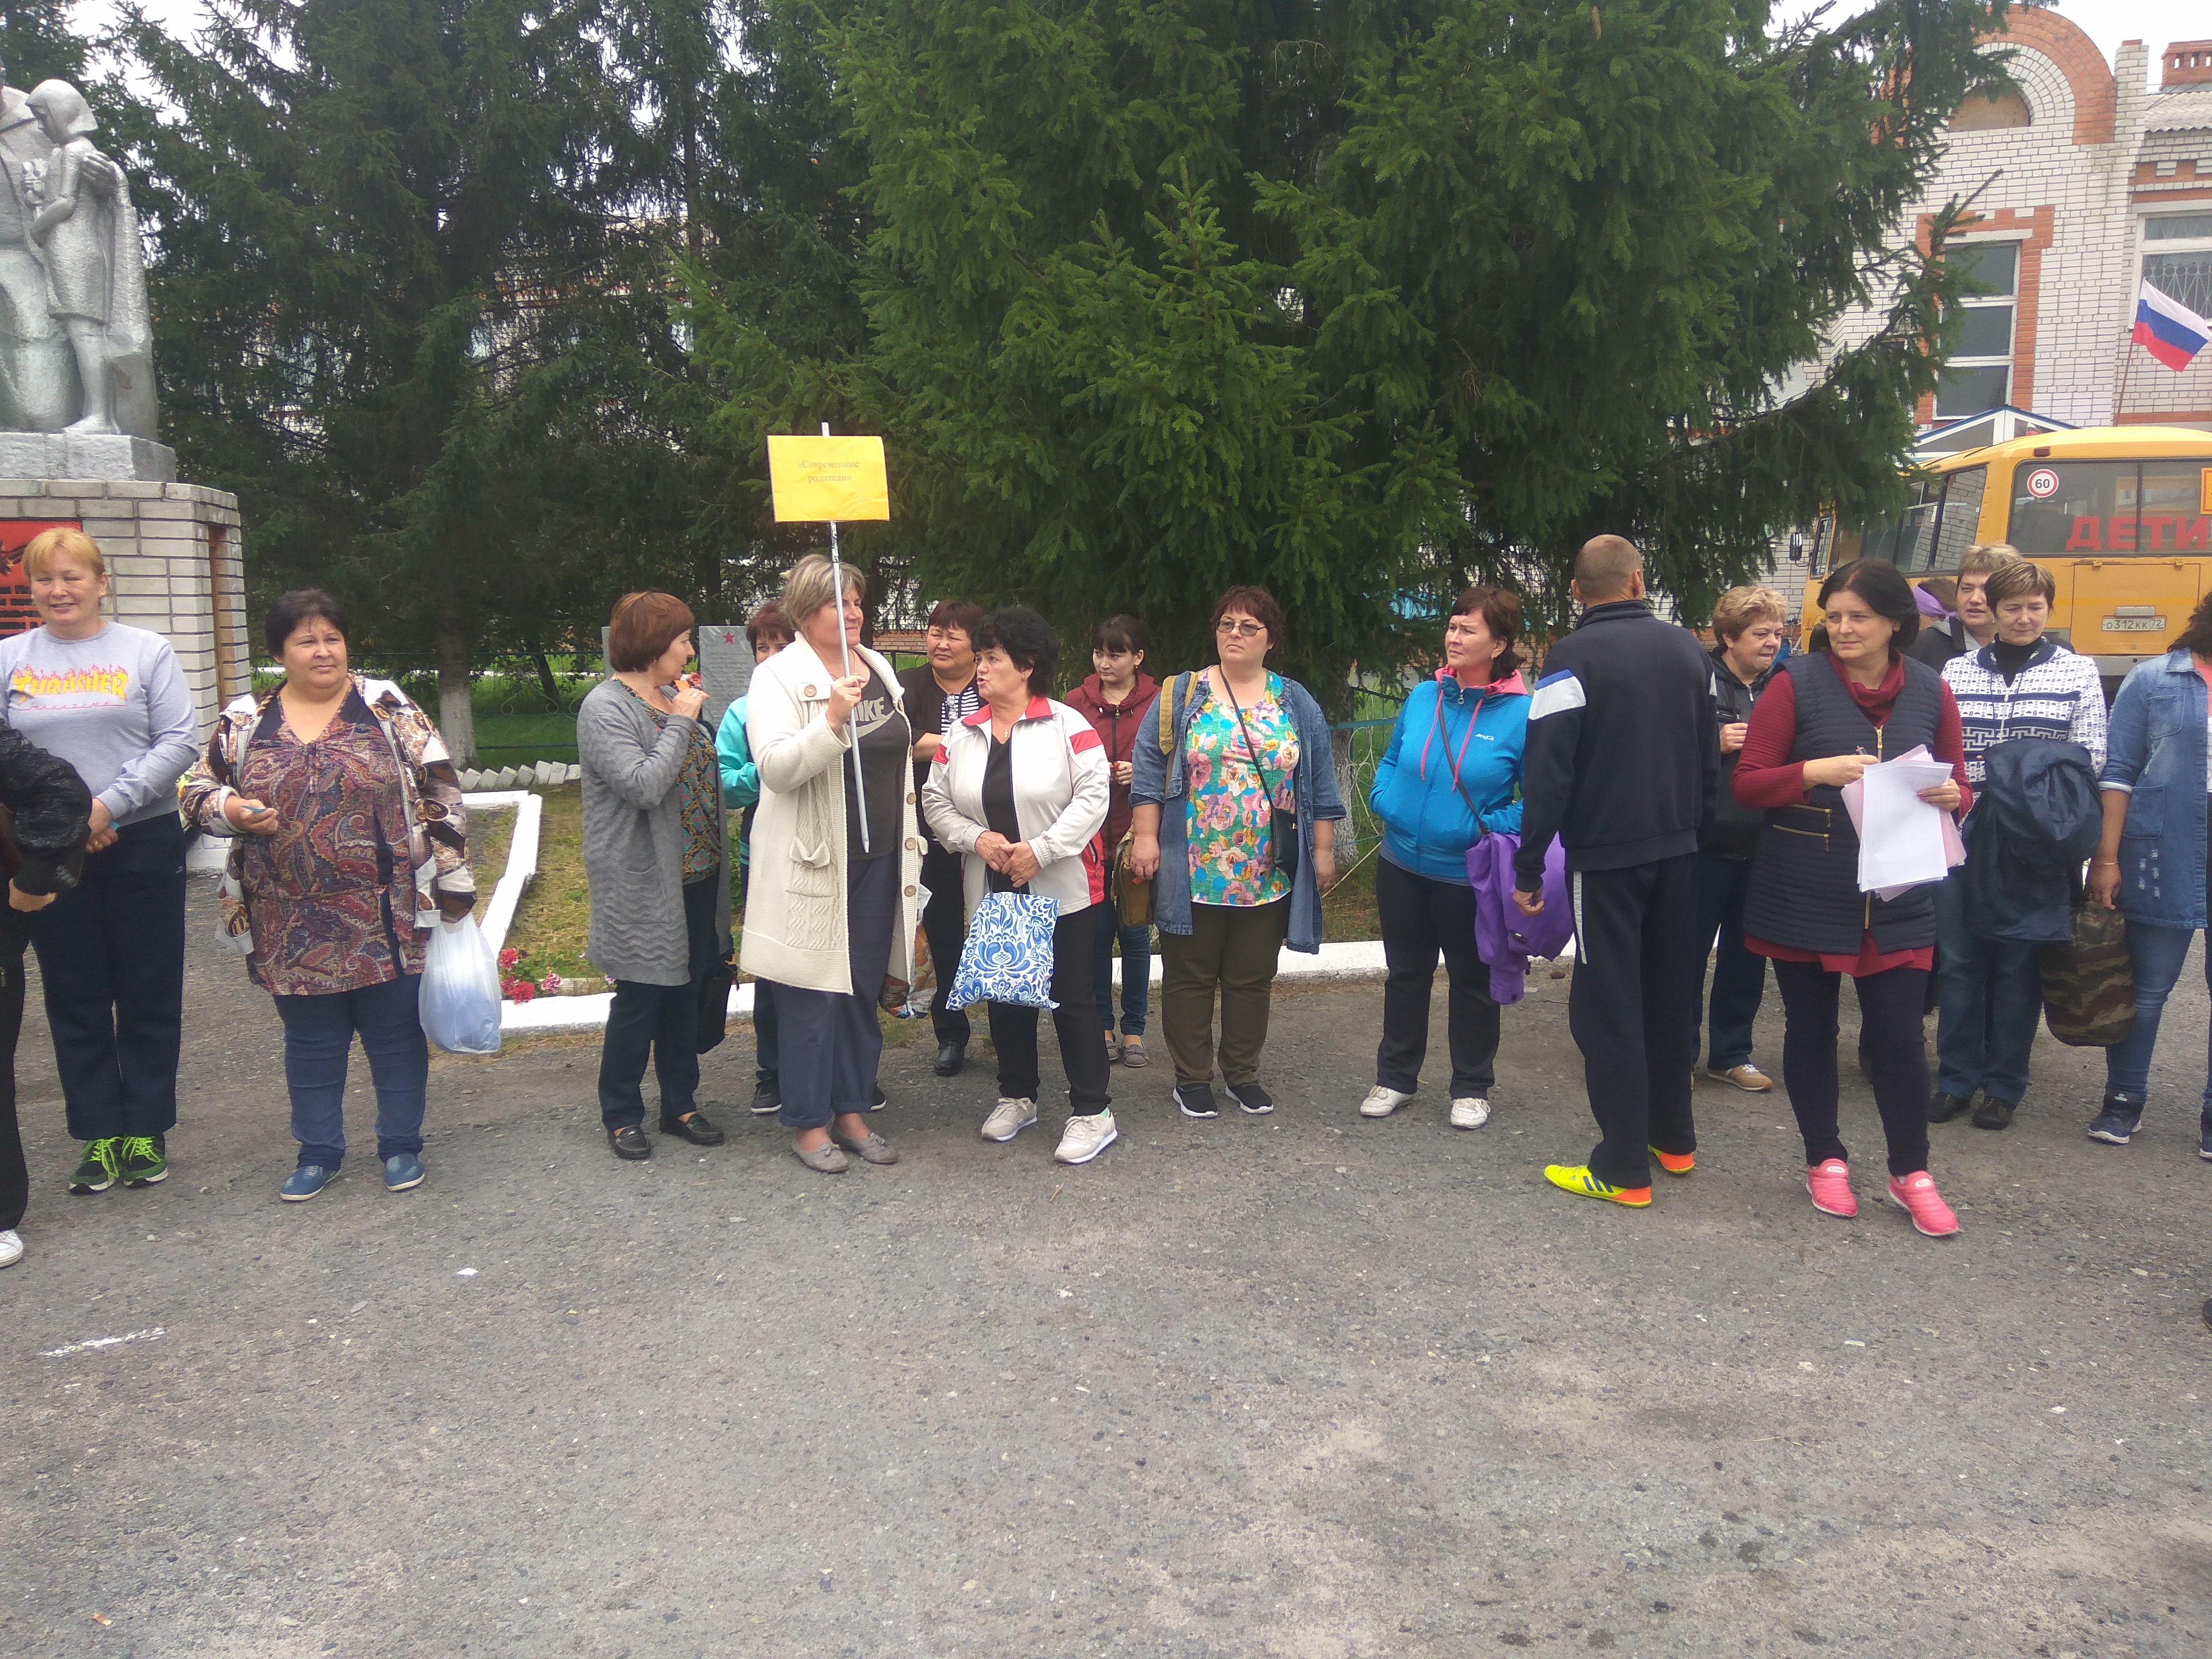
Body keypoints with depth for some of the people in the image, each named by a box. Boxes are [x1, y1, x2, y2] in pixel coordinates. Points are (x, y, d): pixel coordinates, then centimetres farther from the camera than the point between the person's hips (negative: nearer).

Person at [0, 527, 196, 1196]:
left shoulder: (146, 651, 2)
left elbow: (179, 741, -5)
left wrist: (110, 804, -14)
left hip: (143, 845, -2)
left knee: (149, 992, 5)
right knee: (76, 997, 7)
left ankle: (147, 1129, 16)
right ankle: (98, 1133, 16)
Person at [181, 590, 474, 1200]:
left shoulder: (388, 707, -1)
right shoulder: (244, 721, 5)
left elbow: (441, 795, -2)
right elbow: (197, 791, 13)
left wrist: (452, 881, -4)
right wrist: (230, 809, -10)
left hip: (387, 916, -2)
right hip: (294, 924, 2)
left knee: (395, 1030, 7)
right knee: (311, 1038, 13)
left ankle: (400, 1145, 23)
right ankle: (319, 1151, 28)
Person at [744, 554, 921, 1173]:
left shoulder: (879, 669, 10)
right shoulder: (778, 676, -9)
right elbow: (776, 768, -21)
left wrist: (907, 845, 19)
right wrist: (832, 719, -34)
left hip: (877, 857, 6)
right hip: (815, 861, -6)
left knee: (863, 990, 12)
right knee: (813, 995, 1)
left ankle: (851, 1110, 24)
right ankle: (809, 1122, 14)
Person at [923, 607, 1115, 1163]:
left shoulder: (1068, 725, -7)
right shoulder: (961, 736, 7)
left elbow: (1093, 794, -13)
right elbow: (937, 801, 6)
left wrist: (1041, 850, -19)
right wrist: (977, 838, -12)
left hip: (1062, 889, -5)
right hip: (992, 892, 5)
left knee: (1071, 997, -1)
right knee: (1005, 996, 14)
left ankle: (1092, 1112, 8)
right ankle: (1017, 1097, 30)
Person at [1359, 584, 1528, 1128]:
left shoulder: (1523, 714, -13)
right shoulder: (1423, 697, 1)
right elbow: (1391, 761, 15)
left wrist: (1494, 826, -19)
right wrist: (1384, 801, -1)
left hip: (1470, 875, -4)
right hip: (1402, 865, 4)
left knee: (1472, 981, 12)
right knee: (1405, 975, 17)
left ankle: (1472, 1088, 29)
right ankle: (1395, 1078, 33)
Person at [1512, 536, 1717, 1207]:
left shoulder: (1573, 659, -13)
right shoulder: (1688, 649, 5)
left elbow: (1548, 773, -17)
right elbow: (1710, 759, 11)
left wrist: (1528, 867, -11)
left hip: (1605, 856, -6)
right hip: (1679, 851, 6)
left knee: (1607, 1007, 1)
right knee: (1672, 995, 17)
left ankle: (1623, 1169, 5)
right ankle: (1674, 1139, 30)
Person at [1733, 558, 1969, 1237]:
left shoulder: (1931, 692, 4)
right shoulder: (1797, 684, -4)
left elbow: (1958, 785, 12)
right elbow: (1748, 783, -6)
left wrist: (1949, 796, -11)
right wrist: (1818, 771, -21)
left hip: (1897, 897, 2)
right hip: (1802, 895, -1)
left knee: (1899, 1036, 3)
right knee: (1811, 1029, 10)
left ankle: (1911, 1172, 22)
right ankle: (1824, 1161, 28)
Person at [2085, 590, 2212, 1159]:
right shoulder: (2153, 680, 2)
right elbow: (2118, 772, -1)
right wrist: (2107, 858, -7)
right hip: (2163, 857, -1)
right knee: (2147, 984, 7)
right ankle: (2124, 1101, 20)